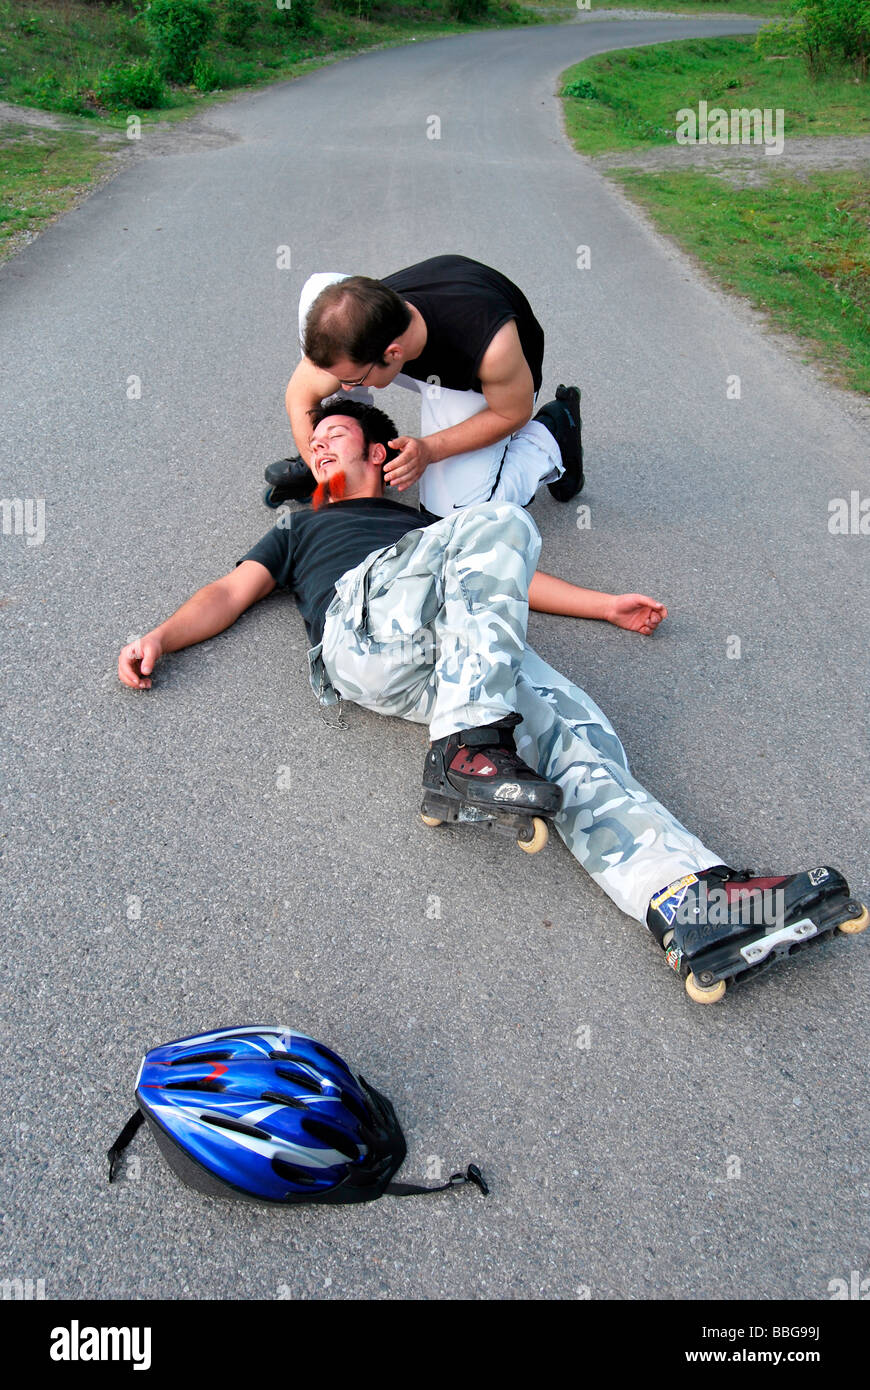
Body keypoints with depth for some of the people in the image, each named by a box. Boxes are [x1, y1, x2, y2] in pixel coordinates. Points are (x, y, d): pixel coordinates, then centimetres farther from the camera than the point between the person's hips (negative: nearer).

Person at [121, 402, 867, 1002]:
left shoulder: (425, 524, 40)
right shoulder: (302, 526, 37)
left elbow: (503, 577, 33)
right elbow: (230, 593, 25)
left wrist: (606, 605, 23)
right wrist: (159, 637, 6)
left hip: (461, 655, 3)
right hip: (363, 623, -2)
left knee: (573, 734, -24)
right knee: (498, 519, -25)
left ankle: (689, 902, -42)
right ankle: (468, 748, -39)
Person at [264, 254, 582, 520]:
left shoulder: (490, 347, -44)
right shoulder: (353, 320, -31)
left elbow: (513, 414, -22)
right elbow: (301, 395, -14)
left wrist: (430, 450, -31)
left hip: (478, 385, -3)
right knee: (317, 289, -22)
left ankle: (553, 429, 5)